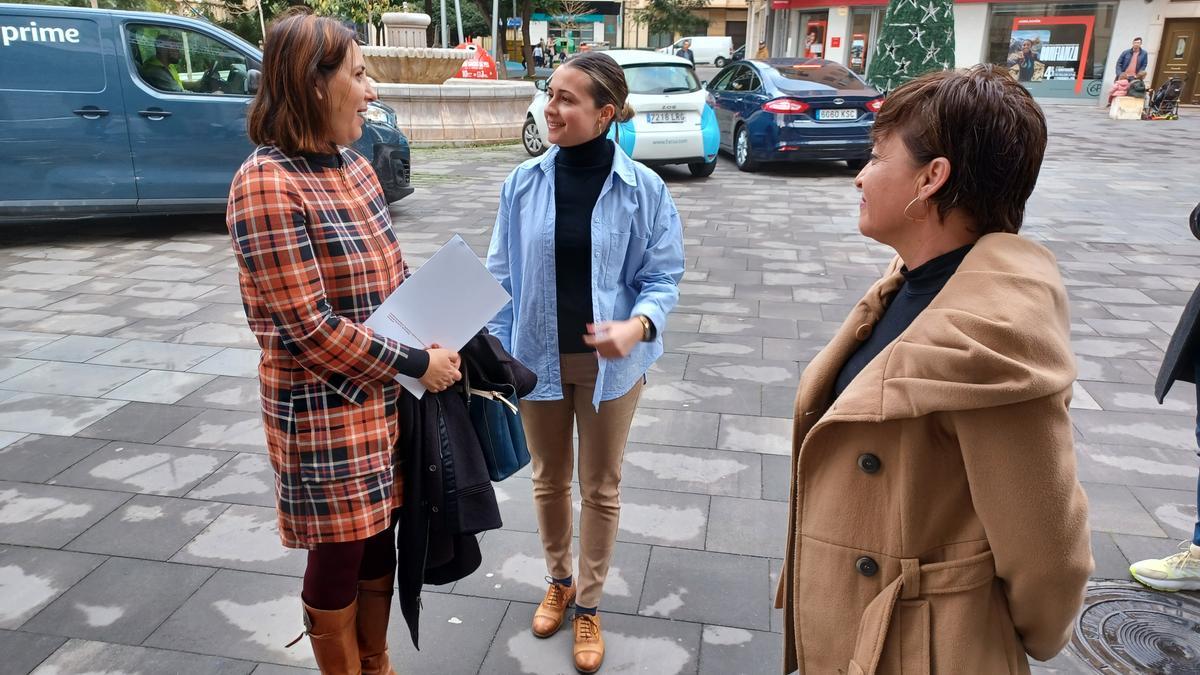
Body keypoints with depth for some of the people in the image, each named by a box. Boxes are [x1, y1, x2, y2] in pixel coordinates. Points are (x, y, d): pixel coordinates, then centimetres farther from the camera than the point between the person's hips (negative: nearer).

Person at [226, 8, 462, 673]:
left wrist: (435, 339, 1)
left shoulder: (353, 165, 5)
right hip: (325, 408, -7)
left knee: (379, 538, 20)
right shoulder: (266, 184, -19)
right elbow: (310, 327, -22)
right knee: (339, 552, 10)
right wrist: (415, 363, -16)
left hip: (386, 395, 8)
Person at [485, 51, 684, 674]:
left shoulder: (644, 190, -13)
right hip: (539, 358, 2)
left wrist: (638, 324, -28)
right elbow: (502, 275, -1)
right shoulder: (522, 184, -7)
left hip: (610, 363, -2)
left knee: (601, 487, 14)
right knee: (549, 480, 19)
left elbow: (662, 276, -7)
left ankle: (589, 604, 36)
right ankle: (559, 582, 45)